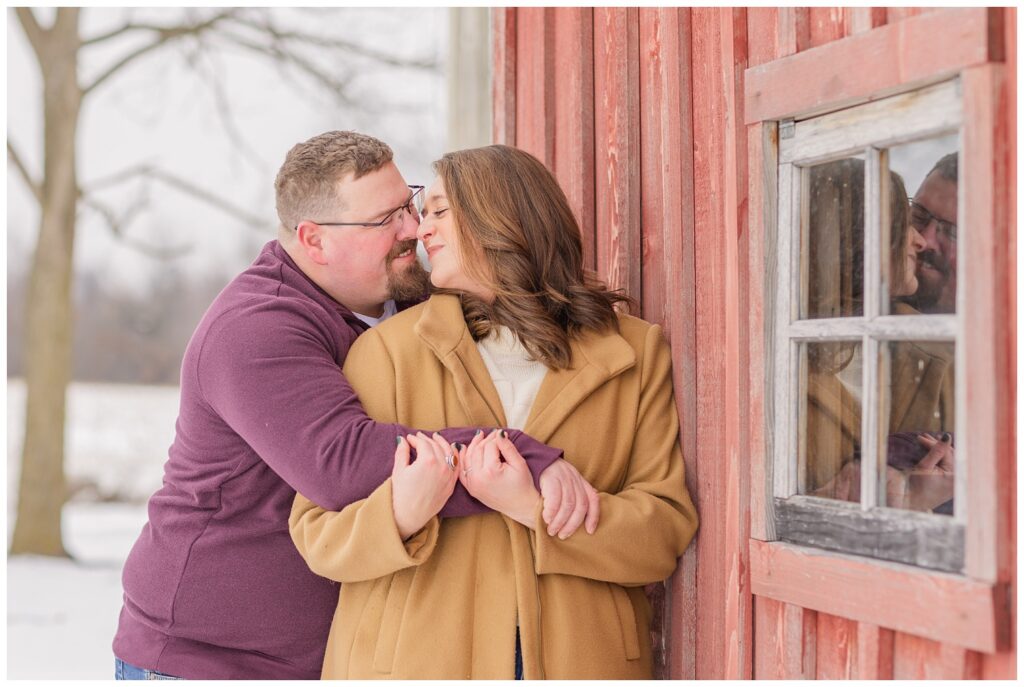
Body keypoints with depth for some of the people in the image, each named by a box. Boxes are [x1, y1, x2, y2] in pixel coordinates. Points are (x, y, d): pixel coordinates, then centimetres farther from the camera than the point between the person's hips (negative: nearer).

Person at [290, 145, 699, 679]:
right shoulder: (388, 349, 0)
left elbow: (666, 532, -4)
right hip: (417, 660, -1)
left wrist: (534, 508, -17)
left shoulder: (635, 353, 3)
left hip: (578, 657, 1)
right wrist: (402, 515, -21)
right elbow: (315, 532, -2)